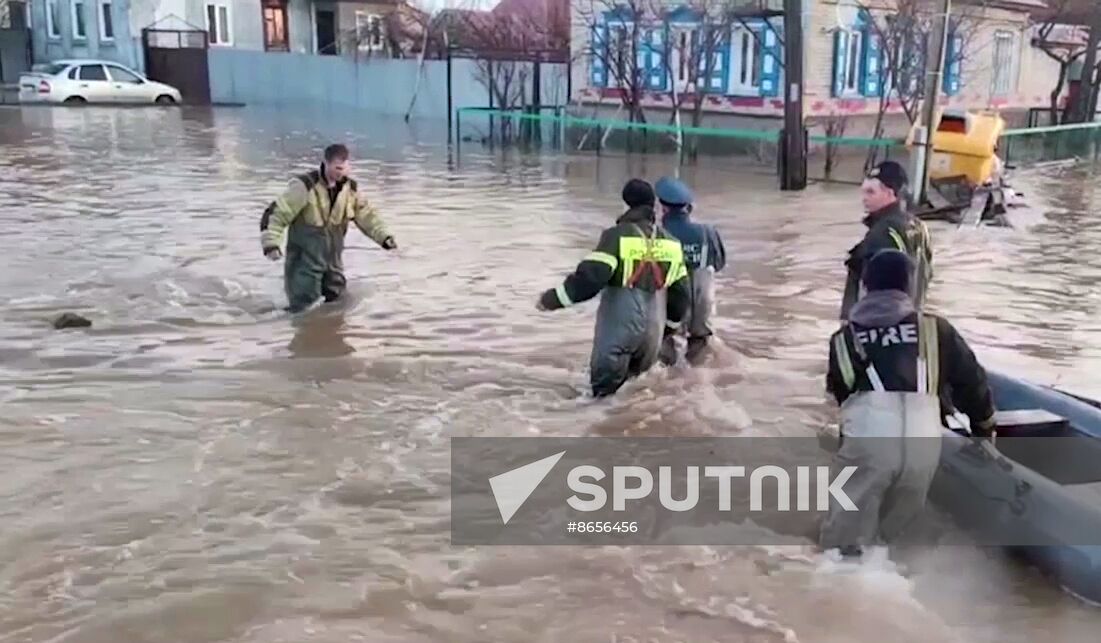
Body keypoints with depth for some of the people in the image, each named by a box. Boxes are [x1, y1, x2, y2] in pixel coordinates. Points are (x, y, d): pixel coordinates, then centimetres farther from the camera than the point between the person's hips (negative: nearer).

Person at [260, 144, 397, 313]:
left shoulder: (350, 189, 0)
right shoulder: (305, 186, -17)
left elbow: (367, 215, 8)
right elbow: (276, 213, -15)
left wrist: (384, 236, -6)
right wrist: (270, 244, -23)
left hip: (333, 256, 5)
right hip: (306, 254, -5)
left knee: (336, 300, 14)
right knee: (303, 305, -7)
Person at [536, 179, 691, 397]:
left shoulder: (618, 236, -11)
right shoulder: (671, 243, 8)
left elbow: (590, 277, -18)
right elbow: (680, 292, 14)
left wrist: (553, 298, -8)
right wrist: (670, 324, 30)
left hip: (619, 328, -6)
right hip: (653, 330, 6)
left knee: (606, 389, 1)